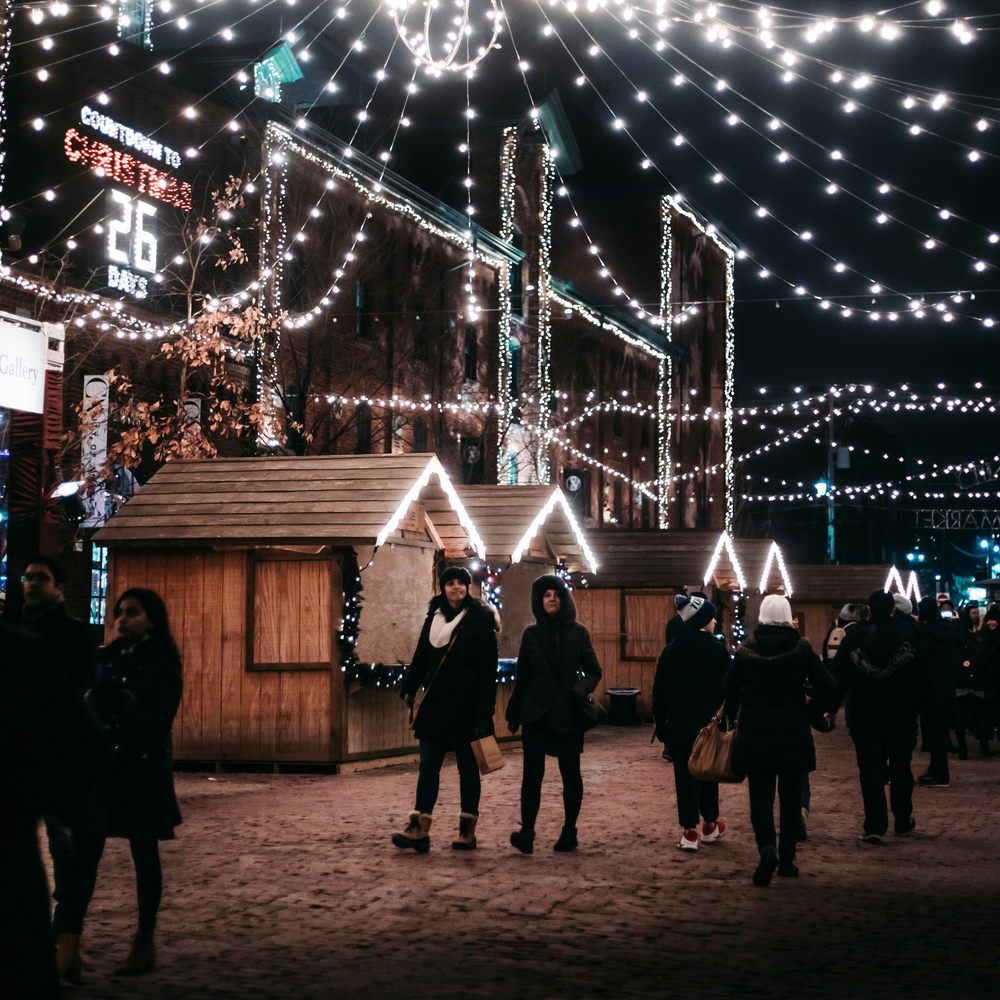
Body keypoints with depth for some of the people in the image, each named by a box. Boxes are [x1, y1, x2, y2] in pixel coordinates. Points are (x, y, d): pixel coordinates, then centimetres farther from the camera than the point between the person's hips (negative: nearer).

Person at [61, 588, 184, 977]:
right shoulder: (106, 658, 9)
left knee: (144, 854, 5)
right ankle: (69, 939, -8)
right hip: (99, 766, 4)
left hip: (142, 770, -4)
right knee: (85, 850, -5)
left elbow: (157, 725, -10)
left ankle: (145, 942, 14)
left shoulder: (163, 665, -3)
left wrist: (120, 697, -21)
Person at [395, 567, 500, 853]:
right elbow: (421, 658, 18)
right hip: (435, 704, 5)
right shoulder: (434, 618, 11)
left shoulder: (480, 622, -6)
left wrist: (484, 713, -15)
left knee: (467, 768, 4)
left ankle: (468, 830, 11)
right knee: (428, 765, 0)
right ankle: (419, 830, -1)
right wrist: (409, 689, 7)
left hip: (466, 707, -5)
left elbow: (488, 669, -10)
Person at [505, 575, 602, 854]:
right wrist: (513, 713, 13)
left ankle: (569, 832, 16)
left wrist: (582, 689, -14)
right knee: (532, 772, -9)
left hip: (568, 715, 0)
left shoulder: (578, 633, 2)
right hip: (535, 714, 0)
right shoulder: (531, 634, 6)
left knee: (570, 773, 4)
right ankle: (526, 832, -8)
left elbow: (593, 671, 7)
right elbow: (521, 677, 12)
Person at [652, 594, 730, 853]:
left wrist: (661, 724, 12)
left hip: (679, 725, 1)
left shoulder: (670, 651, 2)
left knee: (685, 776, 2)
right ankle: (709, 826, 27)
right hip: (710, 724, -1)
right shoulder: (717, 649, -6)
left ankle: (689, 831, -4)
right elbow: (727, 686, -5)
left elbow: (659, 691, 5)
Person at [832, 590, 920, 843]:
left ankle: (874, 826, -6)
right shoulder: (906, 637, -3)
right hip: (901, 715, 1)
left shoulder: (853, 638, -3)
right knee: (901, 769, 14)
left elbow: (839, 676, -1)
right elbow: (917, 679, 1)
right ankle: (903, 822, 24)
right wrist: (915, 711, 11)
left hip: (865, 716, -1)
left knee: (870, 770, 1)